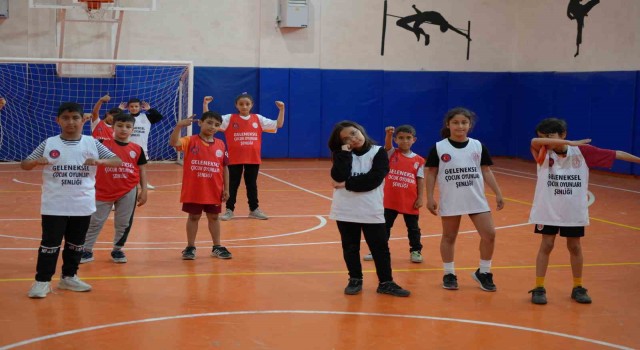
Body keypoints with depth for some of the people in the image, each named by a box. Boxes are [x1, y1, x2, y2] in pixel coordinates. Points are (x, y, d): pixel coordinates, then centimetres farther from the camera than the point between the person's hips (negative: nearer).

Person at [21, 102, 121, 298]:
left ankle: (69, 277, 29)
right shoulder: (49, 144, -3)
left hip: (83, 205, 2)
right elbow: (24, 165, 2)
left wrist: (99, 161, -23)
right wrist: (37, 161, -20)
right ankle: (42, 281, 6)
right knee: (50, 243, -1)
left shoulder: (92, 144, -1)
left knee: (76, 243, 14)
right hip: (54, 205, -2)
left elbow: (117, 161, -4)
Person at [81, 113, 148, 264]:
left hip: (128, 192, 2)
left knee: (124, 223, 10)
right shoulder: (103, 144, -4)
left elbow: (142, 170, 7)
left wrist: (143, 191, 2)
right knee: (94, 221, 7)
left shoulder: (137, 149, 2)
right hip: (104, 191, -1)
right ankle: (87, 250, 18)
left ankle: (117, 250, 26)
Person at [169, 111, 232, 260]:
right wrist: (179, 126, -41)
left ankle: (217, 247, 24)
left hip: (214, 190, 3)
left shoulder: (221, 145, 2)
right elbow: (173, 142, -26)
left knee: (213, 217, 13)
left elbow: (225, 167, 6)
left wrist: (226, 188, 5)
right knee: (194, 217, 9)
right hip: (193, 190, -3)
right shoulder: (190, 141, -8)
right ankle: (190, 247, 19)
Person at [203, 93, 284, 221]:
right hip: (235, 159, -2)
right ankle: (229, 210, 14)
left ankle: (254, 209, 24)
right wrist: (205, 105, -21)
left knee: (252, 184, 13)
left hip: (253, 159, 2)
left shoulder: (258, 119, 3)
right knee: (233, 184, 5)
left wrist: (281, 110, -6)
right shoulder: (229, 119, -4)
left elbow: (278, 125, 5)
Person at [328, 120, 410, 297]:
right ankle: (355, 280, 24)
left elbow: (373, 179, -16)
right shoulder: (342, 153, 5)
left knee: (380, 247, 2)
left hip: (370, 210, -2)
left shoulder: (378, 152, -3)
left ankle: (386, 283, 12)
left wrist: (347, 184, -14)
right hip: (346, 210, 2)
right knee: (350, 248, 11)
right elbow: (339, 177, -12)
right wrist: (345, 153, -13)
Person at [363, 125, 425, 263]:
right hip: (390, 200, 0)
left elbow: (420, 180, 0)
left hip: (410, 201, 0)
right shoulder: (392, 154, 0)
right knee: (384, 226, 9)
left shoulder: (418, 160, 0)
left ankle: (415, 251, 25)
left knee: (413, 228, 11)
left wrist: (420, 198, -6)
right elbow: (387, 145, -22)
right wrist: (388, 134, -44)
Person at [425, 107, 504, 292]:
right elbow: (431, 173, 0)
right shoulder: (439, 147, -4)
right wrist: (429, 198, -5)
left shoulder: (478, 146, 3)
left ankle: (483, 272, 15)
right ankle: (449, 274, 21)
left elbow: (486, 171, 8)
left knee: (489, 234, -2)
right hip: (450, 201, -2)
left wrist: (498, 193, 3)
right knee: (449, 237, 8)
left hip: (476, 199, 2)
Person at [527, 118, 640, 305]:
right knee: (546, 245, 2)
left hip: (574, 210, 1)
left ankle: (578, 288, 25)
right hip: (548, 209, -1)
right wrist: (569, 143, -40)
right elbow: (534, 141, -34)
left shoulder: (581, 151, -9)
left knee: (575, 247, 11)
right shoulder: (544, 153, -11)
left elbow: (614, 154, -5)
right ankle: (539, 289, 10)